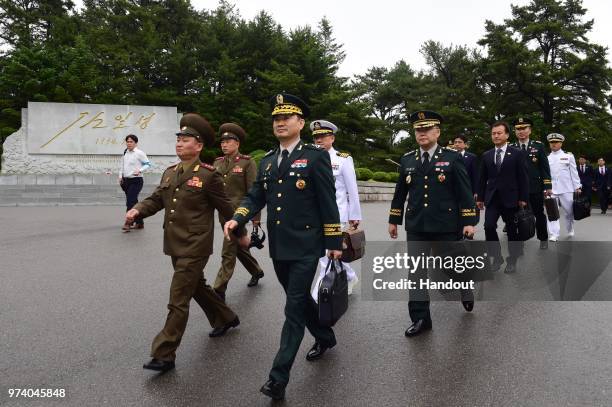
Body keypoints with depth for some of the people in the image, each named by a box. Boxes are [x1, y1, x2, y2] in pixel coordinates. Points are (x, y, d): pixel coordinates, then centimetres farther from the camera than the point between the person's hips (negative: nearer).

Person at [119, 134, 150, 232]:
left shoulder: (139, 153, -9)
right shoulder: (125, 153, 11)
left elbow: (148, 164, -7)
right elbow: (122, 166, 20)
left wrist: (140, 170, -22)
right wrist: (120, 176, 11)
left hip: (136, 181, -7)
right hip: (126, 180, 7)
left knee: (130, 201, -14)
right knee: (133, 202, 13)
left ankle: (128, 223, -11)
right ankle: (139, 223, 24)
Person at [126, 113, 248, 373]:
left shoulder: (208, 175, -12)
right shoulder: (169, 173, 9)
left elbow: (226, 208, -6)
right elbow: (156, 199, 8)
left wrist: (241, 233, 4)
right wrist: (137, 210, -13)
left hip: (195, 247, -8)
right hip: (175, 245, 8)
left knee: (178, 300, -5)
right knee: (198, 287, 23)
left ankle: (164, 355, 5)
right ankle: (225, 319, 45)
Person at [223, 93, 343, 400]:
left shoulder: (316, 156, -6)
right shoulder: (267, 161, 12)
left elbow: (328, 202, -7)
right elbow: (255, 196, 10)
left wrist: (334, 242, -8)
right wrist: (238, 218, -10)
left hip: (305, 246, -6)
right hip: (278, 246, 7)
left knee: (294, 309, -3)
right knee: (299, 299, 20)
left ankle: (278, 377, 3)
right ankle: (325, 337, 44)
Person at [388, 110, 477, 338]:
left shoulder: (452, 158, -4)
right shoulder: (407, 160, 6)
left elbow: (465, 192, -5)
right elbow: (400, 193, 13)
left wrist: (469, 222, -9)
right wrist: (393, 220, 14)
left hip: (446, 226, -2)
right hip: (416, 227, 3)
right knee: (416, 272, 2)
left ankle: (465, 292, 47)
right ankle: (420, 318, 12)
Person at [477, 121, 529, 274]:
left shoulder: (517, 154, -1)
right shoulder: (486, 155, 8)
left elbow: (523, 178, -2)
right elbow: (482, 179, 10)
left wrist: (523, 198, -7)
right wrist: (480, 197, 6)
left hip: (510, 198, -2)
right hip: (492, 198, 2)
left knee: (512, 230, 6)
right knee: (489, 226, -12)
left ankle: (512, 261, 20)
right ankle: (496, 257, 6)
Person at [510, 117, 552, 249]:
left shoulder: (538, 145, 3)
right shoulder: (511, 148, 2)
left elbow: (545, 167, 1)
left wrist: (548, 186, -4)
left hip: (536, 188, 0)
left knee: (539, 214, 12)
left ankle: (543, 239, 28)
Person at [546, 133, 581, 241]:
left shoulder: (568, 156, 5)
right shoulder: (546, 158, 8)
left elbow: (574, 172, 5)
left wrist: (578, 187, 1)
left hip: (566, 189, 0)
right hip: (551, 190, 0)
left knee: (569, 211, 9)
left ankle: (570, 230, 32)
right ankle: (554, 235, -4)